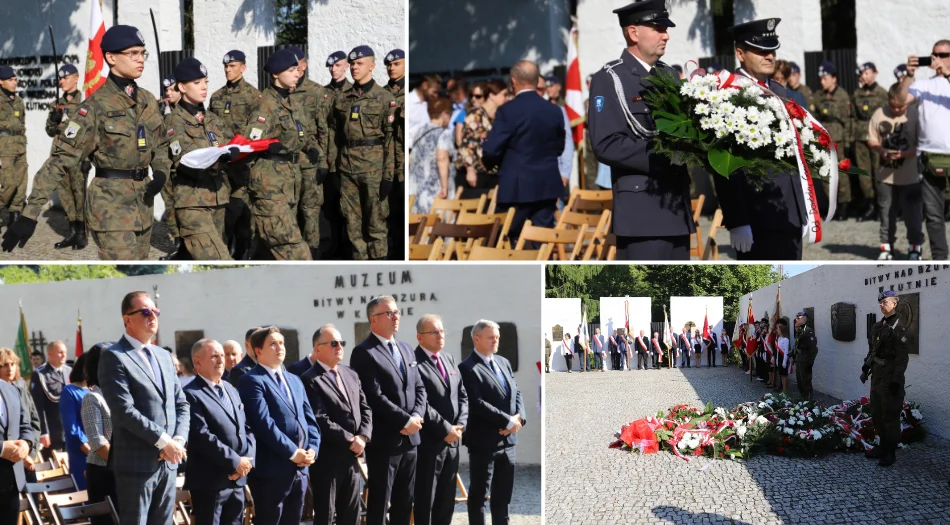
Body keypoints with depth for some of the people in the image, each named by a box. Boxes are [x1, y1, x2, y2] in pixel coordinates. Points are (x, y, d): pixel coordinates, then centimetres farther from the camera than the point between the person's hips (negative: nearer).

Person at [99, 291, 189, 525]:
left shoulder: (164, 356, 16)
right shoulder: (114, 357, -8)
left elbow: (181, 404, 14)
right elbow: (124, 411, -17)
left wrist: (178, 440, -4)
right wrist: (163, 441, -17)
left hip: (169, 462, 7)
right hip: (137, 463, -7)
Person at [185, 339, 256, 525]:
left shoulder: (232, 391, 17)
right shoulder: (191, 394, -11)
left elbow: (247, 428, 13)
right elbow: (202, 436, -19)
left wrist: (247, 460, -4)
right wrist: (235, 461, -16)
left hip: (238, 479, 8)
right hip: (210, 480, -7)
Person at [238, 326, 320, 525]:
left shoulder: (294, 380, 19)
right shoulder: (252, 381, -7)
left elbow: (309, 419, 15)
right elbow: (264, 424, -17)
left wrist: (312, 449, -2)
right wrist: (292, 453, -15)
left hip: (300, 469, 8)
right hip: (272, 470, -7)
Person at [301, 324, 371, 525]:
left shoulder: (351, 375, 13)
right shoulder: (310, 380, -11)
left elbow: (365, 409, 12)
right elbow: (319, 420, -18)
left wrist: (363, 436, -6)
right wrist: (349, 440, -15)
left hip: (352, 456, 7)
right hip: (327, 458, -7)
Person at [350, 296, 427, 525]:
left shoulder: (406, 349, 15)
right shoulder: (364, 352, -11)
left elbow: (419, 388, 14)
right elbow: (375, 397, -18)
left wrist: (417, 417, -4)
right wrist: (406, 421, -15)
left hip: (409, 437, 8)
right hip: (384, 438, -7)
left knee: (405, 500, 13)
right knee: (379, 501, 1)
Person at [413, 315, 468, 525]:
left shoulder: (449, 359, 13)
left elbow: (462, 396, 13)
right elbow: (421, 404, -19)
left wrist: (460, 425, -2)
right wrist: (445, 429, -15)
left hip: (452, 440, 7)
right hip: (429, 441, -7)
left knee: (447, 498, 14)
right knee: (425, 499, 4)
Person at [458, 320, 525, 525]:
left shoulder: (504, 362, 13)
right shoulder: (468, 368, -13)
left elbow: (516, 393, 13)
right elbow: (477, 404, -21)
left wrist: (519, 417, -6)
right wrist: (508, 421, -19)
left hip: (507, 438, 7)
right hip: (484, 440, -7)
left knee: (503, 492, 14)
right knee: (478, 492, 4)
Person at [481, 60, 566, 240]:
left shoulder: (507, 111, -13)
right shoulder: (555, 111, 3)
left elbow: (491, 150, -14)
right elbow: (559, 148, 12)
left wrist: (491, 164, 6)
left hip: (516, 188, -4)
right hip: (547, 187, 5)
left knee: (509, 240, 6)